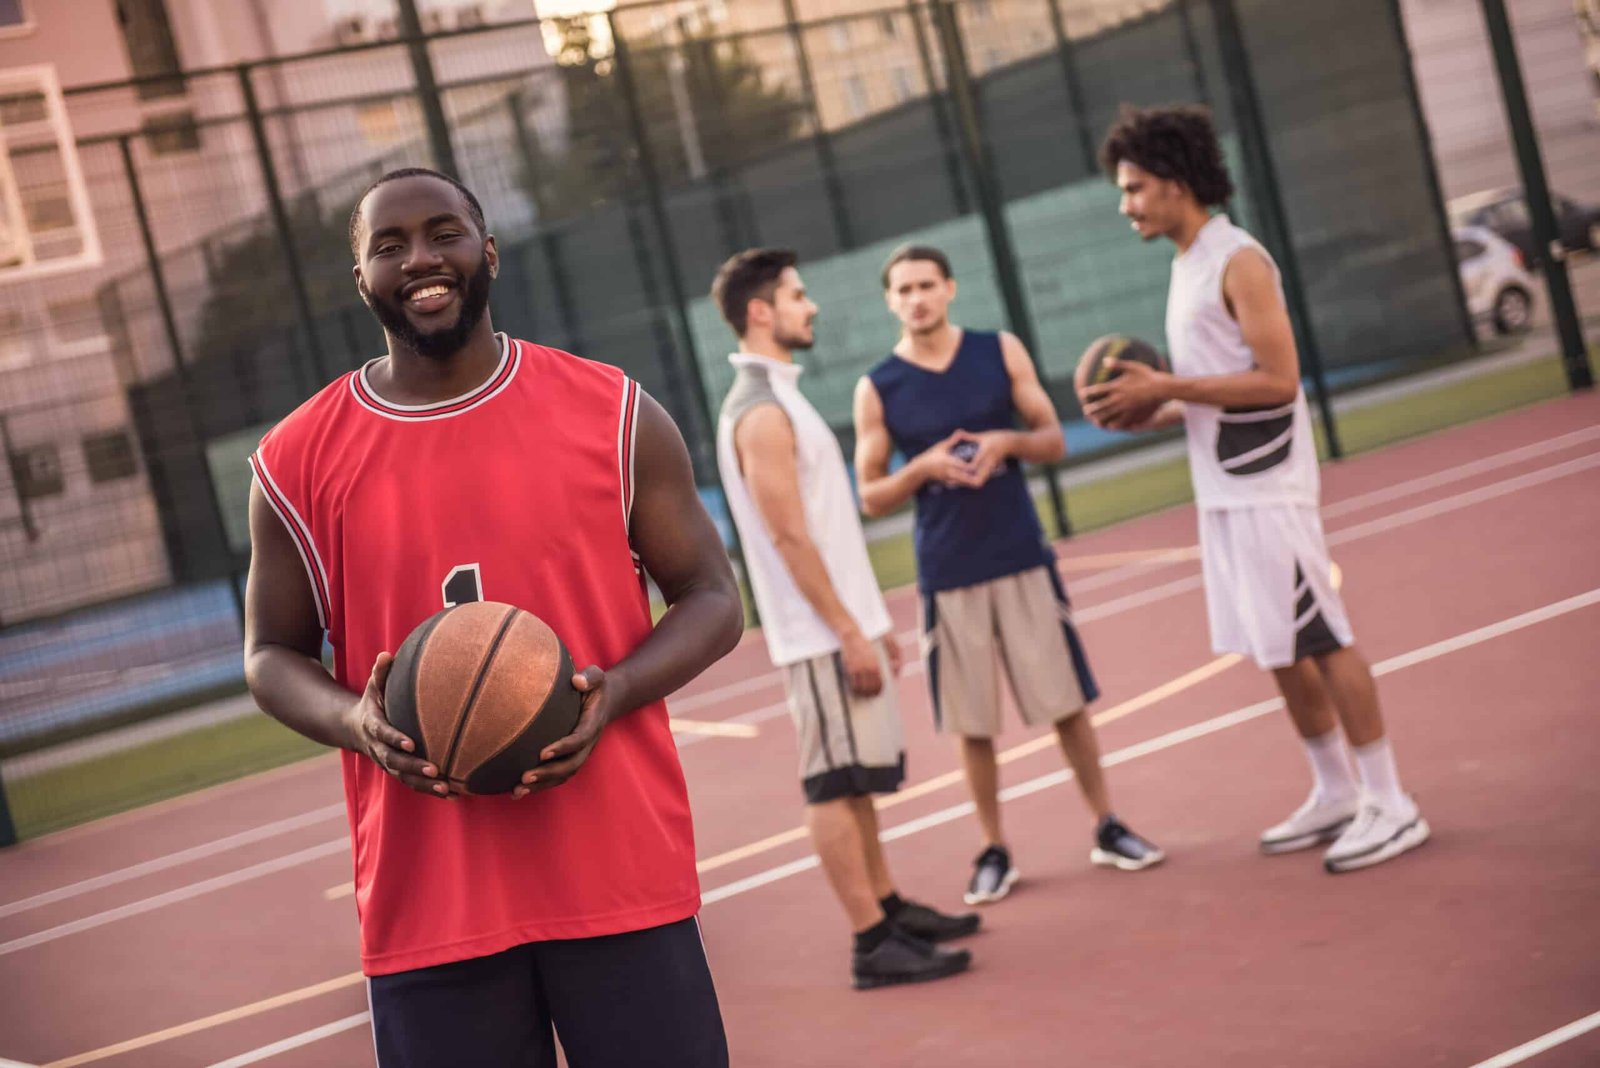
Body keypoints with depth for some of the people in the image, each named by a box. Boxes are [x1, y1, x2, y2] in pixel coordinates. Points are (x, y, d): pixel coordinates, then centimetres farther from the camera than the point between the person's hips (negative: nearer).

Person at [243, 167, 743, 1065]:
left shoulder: (614, 415, 2)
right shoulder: (301, 460, 3)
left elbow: (711, 598, 6)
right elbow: (273, 653, 12)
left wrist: (613, 692, -14)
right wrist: (354, 722, -11)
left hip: (624, 878, 0)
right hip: (427, 902, 1)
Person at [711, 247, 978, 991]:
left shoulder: (778, 398, 15)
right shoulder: (759, 414, -17)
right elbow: (790, 538, -21)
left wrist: (870, 622, 20)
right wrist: (849, 634, -20)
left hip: (844, 624, 10)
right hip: (820, 635, -10)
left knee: (855, 780, 16)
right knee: (833, 787, -5)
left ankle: (889, 908, 25)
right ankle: (872, 944, -2)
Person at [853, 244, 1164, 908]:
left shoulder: (1001, 352, 2)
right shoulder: (877, 389, -1)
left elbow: (1053, 440, 6)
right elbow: (870, 498, 1)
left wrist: (1008, 441, -15)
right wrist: (923, 467, -17)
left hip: (1022, 557, 1)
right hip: (947, 575, -1)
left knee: (1066, 702, 5)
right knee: (973, 724, 5)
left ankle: (1107, 828, 18)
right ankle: (994, 852, 16)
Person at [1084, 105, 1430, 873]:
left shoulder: (1238, 262, -13)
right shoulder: (1187, 267, 14)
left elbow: (1277, 380, -21)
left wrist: (1166, 388, -20)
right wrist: (1151, 415, 5)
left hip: (1265, 490, -9)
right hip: (1223, 493, 9)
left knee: (1321, 643, -4)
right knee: (1280, 653, 13)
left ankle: (1389, 805, 3)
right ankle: (1335, 795, 23)